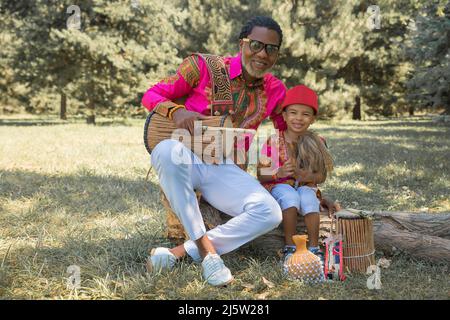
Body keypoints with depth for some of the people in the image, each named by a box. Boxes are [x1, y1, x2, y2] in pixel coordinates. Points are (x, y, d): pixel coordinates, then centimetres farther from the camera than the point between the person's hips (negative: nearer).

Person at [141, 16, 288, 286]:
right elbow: (151, 95, -1)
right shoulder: (204, 67, -6)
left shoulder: (275, 91, 5)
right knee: (168, 150, -40)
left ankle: (180, 252, -21)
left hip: (224, 170, 3)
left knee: (270, 214, -24)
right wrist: (175, 111, -25)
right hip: (185, 161, -3)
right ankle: (205, 247, -29)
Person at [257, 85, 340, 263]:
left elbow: (322, 176, 2)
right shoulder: (273, 142, -6)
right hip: (279, 186, -1)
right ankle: (289, 247, -25)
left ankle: (314, 247, -25)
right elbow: (261, 175, -7)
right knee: (290, 196, -35)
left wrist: (307, 176, -20)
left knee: (308, 197, -33)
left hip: (306, 187, 2)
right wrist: (279, 173, -27)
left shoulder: (316, 143, 2)